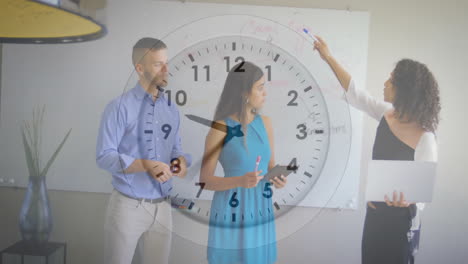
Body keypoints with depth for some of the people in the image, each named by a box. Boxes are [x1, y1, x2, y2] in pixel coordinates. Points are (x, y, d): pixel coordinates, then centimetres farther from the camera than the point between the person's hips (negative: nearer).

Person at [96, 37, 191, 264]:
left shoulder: (171, 110, 8)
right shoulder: (119, 107, -9)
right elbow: (104, 156, -14)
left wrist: (181, 160, -8)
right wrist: (145, 165, -25)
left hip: (162, 208, 5)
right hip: (128, 206, -4)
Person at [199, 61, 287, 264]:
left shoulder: (265, 123, 3)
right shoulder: (219, 129, -14)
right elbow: (205, 181, -12)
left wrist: (278, 180, -11)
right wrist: (240, 181, -29)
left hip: (259, 213, 5)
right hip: (231, 214, -5)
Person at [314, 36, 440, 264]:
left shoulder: (425, 140, -24)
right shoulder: (387, 114, -7)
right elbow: (354, 94, 5)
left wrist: (405, 201, -42)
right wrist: (329, 58, 8)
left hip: (400, 222, -6)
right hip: (375, 215, 6)